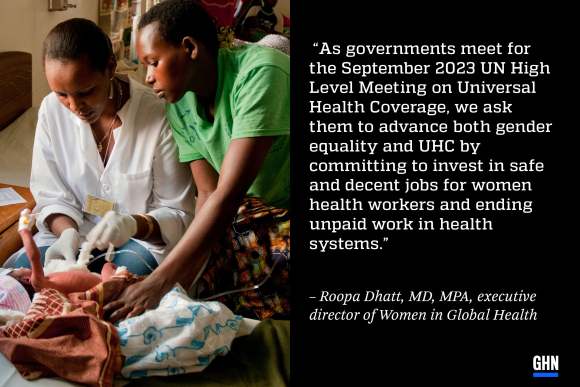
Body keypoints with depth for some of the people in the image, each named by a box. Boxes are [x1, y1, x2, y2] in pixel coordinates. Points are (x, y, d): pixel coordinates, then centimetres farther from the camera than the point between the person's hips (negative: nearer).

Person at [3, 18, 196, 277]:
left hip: (143, 239, -2)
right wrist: (68, 233, -22)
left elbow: (179, 214, -11)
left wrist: (134, 225, -32)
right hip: (75, 232, 2)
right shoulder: (51, 110, -5)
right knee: (23, 270, -25)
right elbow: (52, 197, 1)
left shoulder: (158, 117, -18)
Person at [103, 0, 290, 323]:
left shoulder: (260, 73, -27)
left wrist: (159, 283, -34)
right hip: (256, 209, 6)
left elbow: (229, 194, -33)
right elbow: (208, 193, -3)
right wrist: (183, 282, -16)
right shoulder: (179, 104, -4)